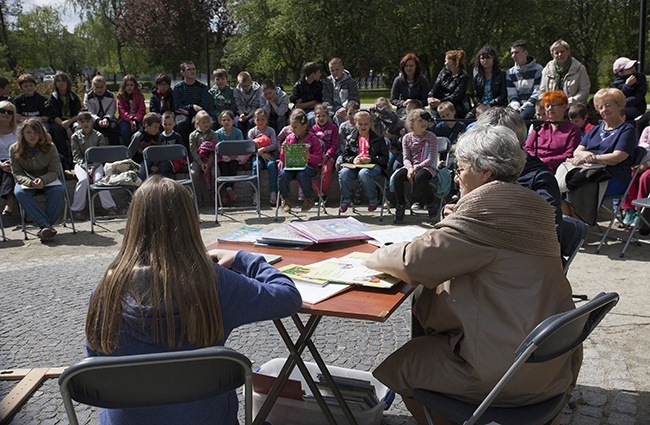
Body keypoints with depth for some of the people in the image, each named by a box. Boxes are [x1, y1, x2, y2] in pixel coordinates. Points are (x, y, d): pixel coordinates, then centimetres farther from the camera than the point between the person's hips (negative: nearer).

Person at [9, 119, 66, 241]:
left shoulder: (50, 147, -10)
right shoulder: (14, 149, -8)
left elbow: (55, 171, -9)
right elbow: (17, 174, -6)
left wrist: (43, 180, -31)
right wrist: (30, 182, -29)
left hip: (47, 179, 0)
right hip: (26, 181, 1)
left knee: (59, 190, -33)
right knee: (19, 192, -34)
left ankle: (45, 226, -32)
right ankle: (46, 226, -41)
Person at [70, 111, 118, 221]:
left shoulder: (99, 136, 3)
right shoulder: (75, 137, 3)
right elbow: (76, 156, -2)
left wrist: (93, 167, -15)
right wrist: (86, 167, -17)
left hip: (96, 163, 0)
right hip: (81, 164, 0)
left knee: (98, 179, -29)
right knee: (83, 180, -30)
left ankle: (110, 206, -15)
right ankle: (77, 209, -18)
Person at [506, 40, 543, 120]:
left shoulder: (537, 69, 1)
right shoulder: (510, 72, 16)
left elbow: (538, 93, -5)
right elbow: (512, 95, 12)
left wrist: (523, 107, -14)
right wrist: (516, 107, -9)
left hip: (532, 105, -4)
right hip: (517, 105, 4)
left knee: (522, 116, -35)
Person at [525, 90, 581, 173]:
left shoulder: (573, 130, 11)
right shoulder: (539, 126, 24)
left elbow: (569, 156, 0)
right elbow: (528, 148, 15)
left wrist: (545, 161, -12)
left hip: (551, 169, -4)